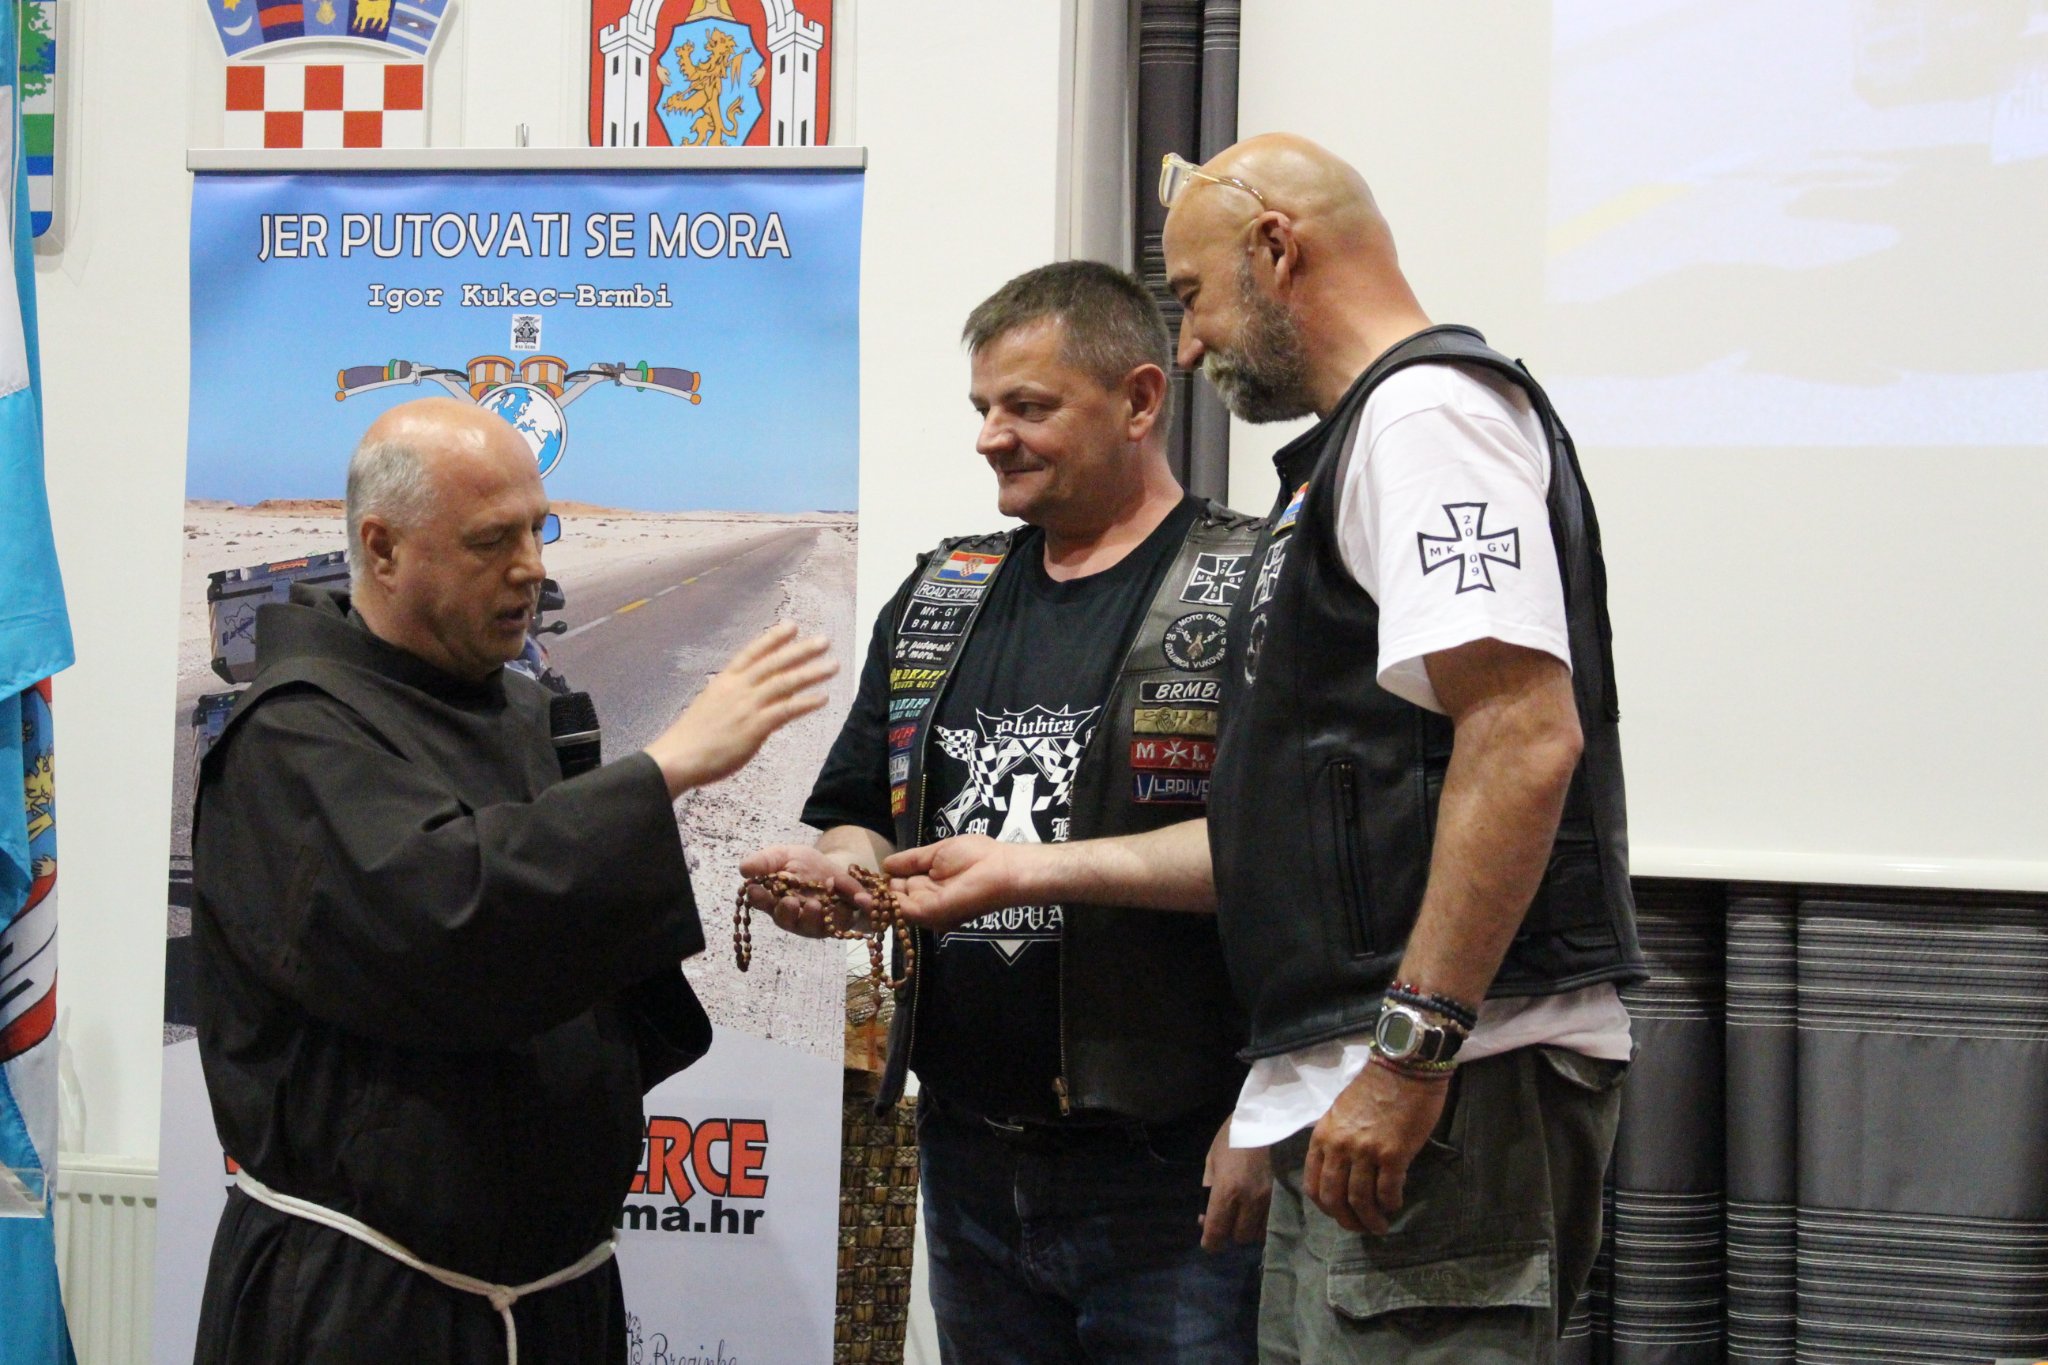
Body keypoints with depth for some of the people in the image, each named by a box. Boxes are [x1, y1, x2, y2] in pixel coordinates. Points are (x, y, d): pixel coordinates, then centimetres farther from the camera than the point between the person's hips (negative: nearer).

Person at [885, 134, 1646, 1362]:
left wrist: (1412, 1050, -24)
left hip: (1449, 1083, -10)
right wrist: (1030, 871, 24)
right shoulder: (1356, 443, 25)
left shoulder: (1428, 408, -8)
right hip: (1357, 1087, 10)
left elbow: (1526, 740, -21)